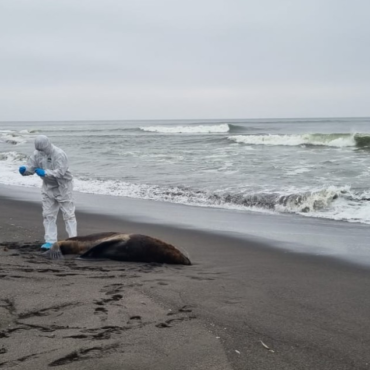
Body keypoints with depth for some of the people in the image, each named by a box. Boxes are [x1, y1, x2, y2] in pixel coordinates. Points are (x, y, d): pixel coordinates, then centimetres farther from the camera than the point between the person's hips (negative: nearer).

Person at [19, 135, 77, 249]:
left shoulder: (59, 154, -25)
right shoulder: (37, 154, -5)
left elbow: (60, 172, -32)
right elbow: (31, 167, -5)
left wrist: (45, 173, -44)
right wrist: (24, 170, -28)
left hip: (62, 187, -6)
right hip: (48, 187, 6)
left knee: (68, 214, -1)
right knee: (48, 215, 6)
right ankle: (50, 241, 11)